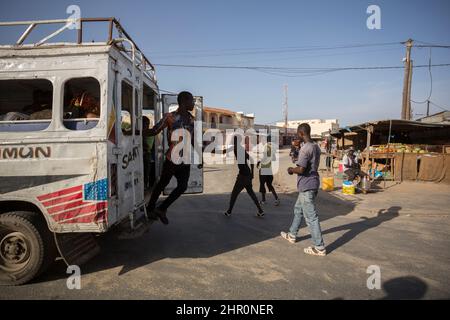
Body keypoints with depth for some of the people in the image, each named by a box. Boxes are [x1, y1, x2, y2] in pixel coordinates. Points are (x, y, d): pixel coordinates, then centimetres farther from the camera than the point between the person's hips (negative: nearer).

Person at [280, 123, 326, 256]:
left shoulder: (305, 148, -20)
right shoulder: (316, 147, 10)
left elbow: (301, 169, -25)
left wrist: (291, 170, -6)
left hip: (306, 186, -10)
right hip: (312, 184, 10)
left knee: (311, 217, -3)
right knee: (298, 209, 23)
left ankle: (320, 248, 4)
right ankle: (292, 235, 37)